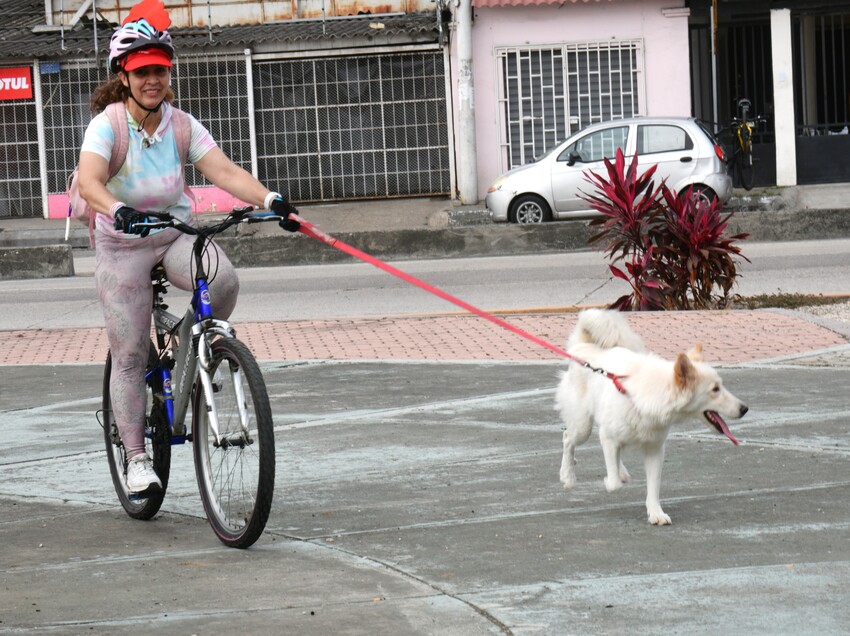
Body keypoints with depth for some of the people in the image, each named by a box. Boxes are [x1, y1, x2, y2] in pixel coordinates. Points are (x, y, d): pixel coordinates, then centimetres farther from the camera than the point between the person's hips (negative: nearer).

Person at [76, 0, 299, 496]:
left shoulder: (181, 125, -4)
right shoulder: (107, 125, -14)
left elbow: (224, 171, -16)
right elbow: (89, 180, -31)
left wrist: (270, 199, -33)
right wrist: (118, 210, -52)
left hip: (175, 236, 3)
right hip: (123, 246, -2)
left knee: (224, 279, -29)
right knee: (129, 354, -3)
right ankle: (137, 458, 8)